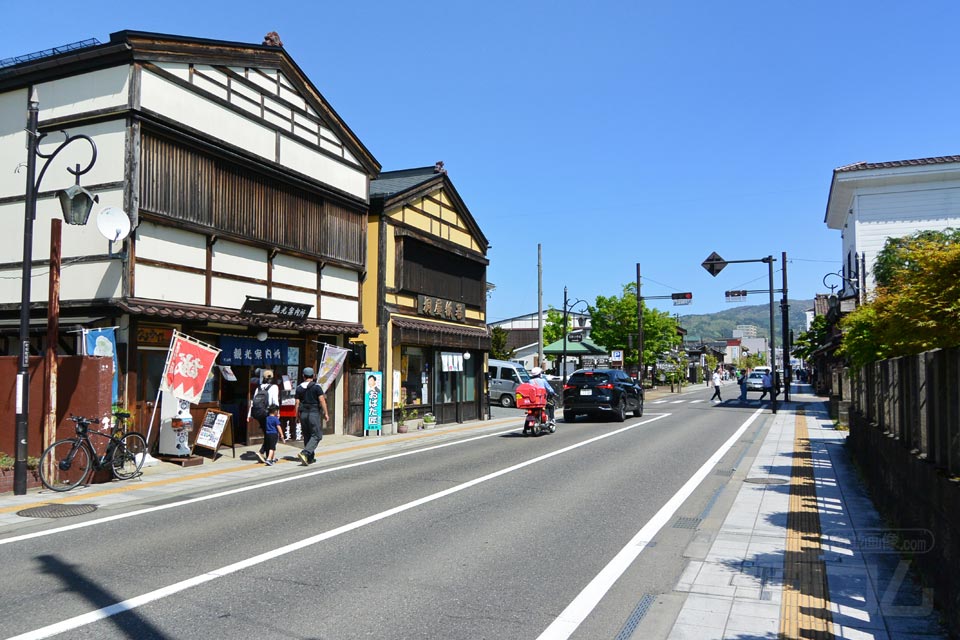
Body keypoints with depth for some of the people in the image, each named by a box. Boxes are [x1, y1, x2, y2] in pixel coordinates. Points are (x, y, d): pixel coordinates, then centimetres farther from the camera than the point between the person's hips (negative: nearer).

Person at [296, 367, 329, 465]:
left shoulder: (299, 388, 5)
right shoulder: (316, 387, -6)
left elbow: (297, 403, 5)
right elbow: (322, 400, -10)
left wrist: (297, 416, 13)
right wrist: (326, 413, -5)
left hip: (303, 414, 5)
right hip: (314, 413, -5)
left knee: (307, 436, 13)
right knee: (316, 436, -1)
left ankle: (310, 458, 16)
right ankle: (304, 453, -20)